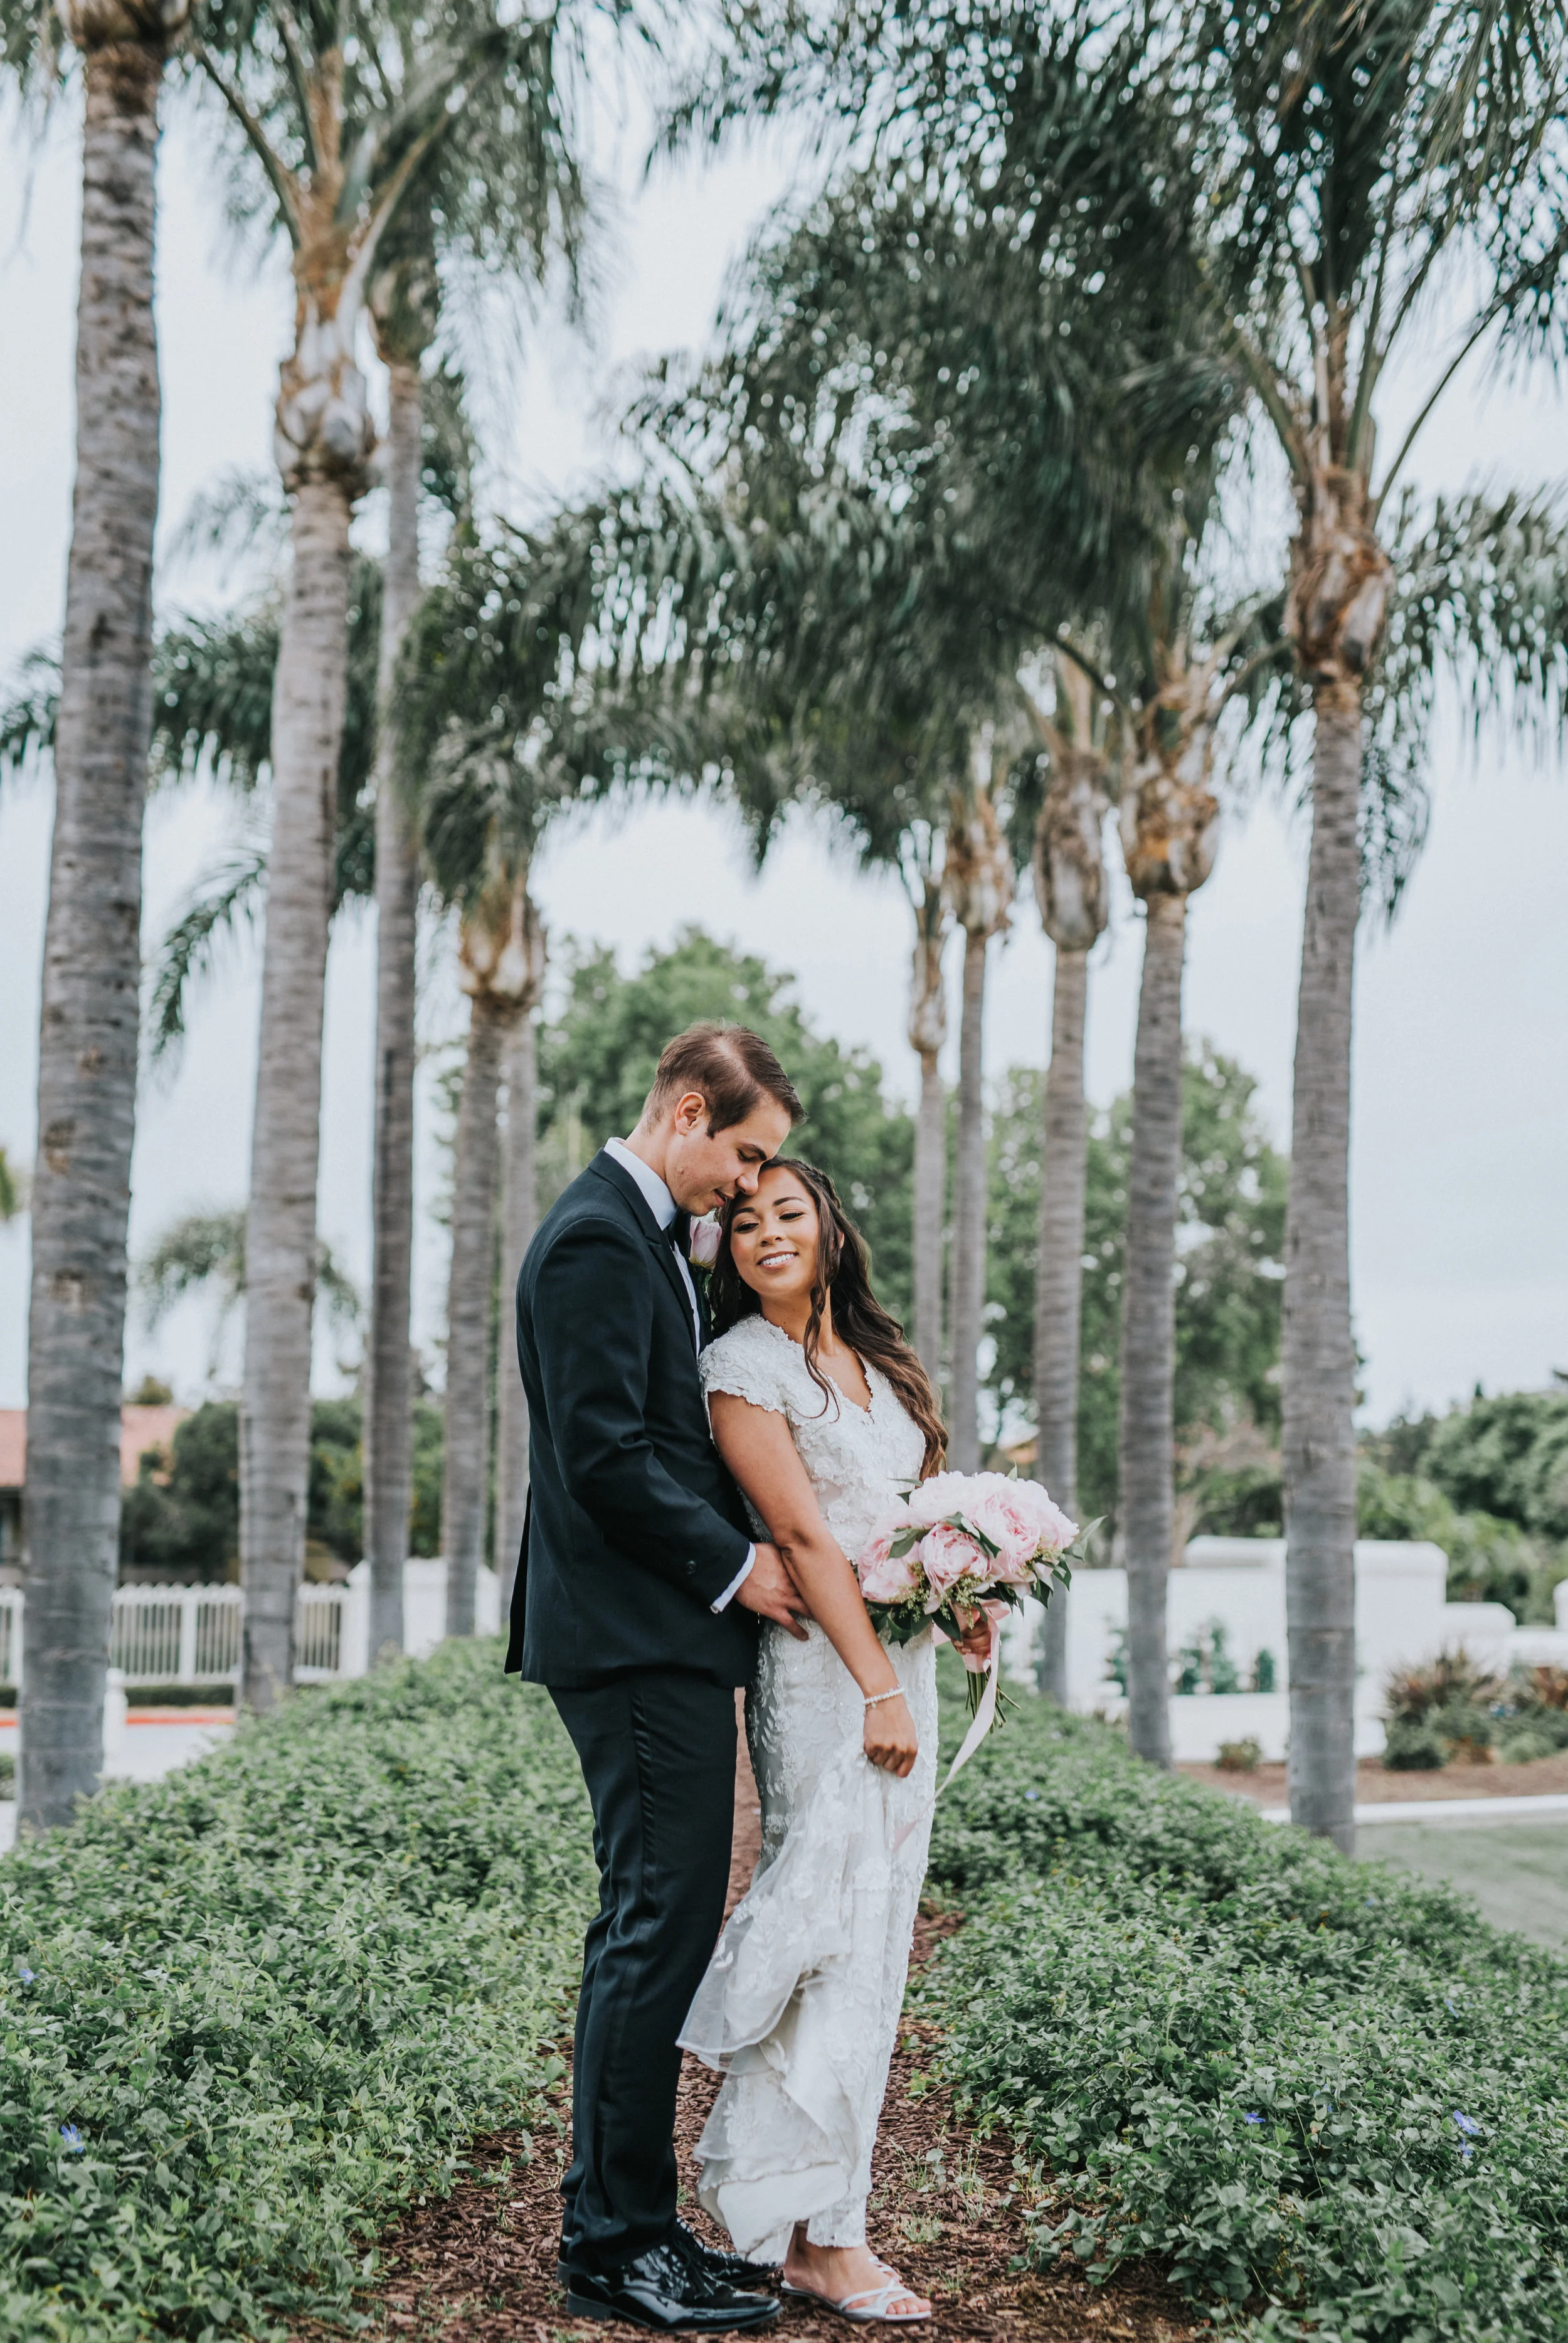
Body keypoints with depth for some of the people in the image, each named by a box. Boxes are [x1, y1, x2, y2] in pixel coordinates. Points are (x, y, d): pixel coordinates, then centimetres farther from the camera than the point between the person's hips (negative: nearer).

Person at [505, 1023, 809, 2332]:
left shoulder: (647, 1236, 18)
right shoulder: (599, 1240, -14)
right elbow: (604, 1457, -20)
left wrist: (745, 1558, 12)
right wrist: (735, 1566, -12)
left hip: (661, 1637, 11)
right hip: (640, 1637, -11)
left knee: (652, 1928, 13)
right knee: (662, 1924, -7)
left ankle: (622, 2221, 20)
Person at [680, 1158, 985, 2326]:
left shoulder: (875, 1353, 15)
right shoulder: (741, 1365, -7)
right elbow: (806, 1536, -13)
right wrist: (879, 1690, -16)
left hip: (905, 1658, 8)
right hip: (825, 1669, -8)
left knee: (876, 1929, 9)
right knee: (835, 1930, -8)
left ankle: (790, 2186, 19)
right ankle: (817, 2228, -1)